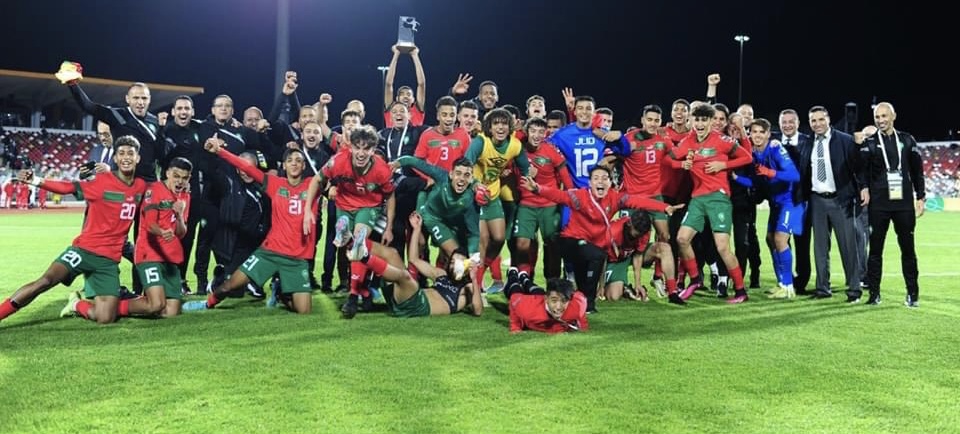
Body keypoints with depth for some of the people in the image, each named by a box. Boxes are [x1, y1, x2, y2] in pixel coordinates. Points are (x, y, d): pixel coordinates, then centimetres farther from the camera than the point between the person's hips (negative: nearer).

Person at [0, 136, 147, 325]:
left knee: (105, 319, -6)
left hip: (109, 260, 3)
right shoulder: (103, 180, -4)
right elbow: (68, 187, -11)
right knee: (45, 281, -26)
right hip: (85, 249, -3)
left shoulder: (141, 186, 7)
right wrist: (36, 181, -24)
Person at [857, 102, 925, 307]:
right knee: (875, 249, 3)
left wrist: (920, 197, 7)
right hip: (878, 205, -1)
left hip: (904, 203, 1)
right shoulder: (869, 142, 2)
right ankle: (874, 293, 11)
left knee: (908, 249, 5)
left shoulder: (907, 140, 8)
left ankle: (913, 293, 13)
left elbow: (917, 171, 11)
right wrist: (859, 146, -22)